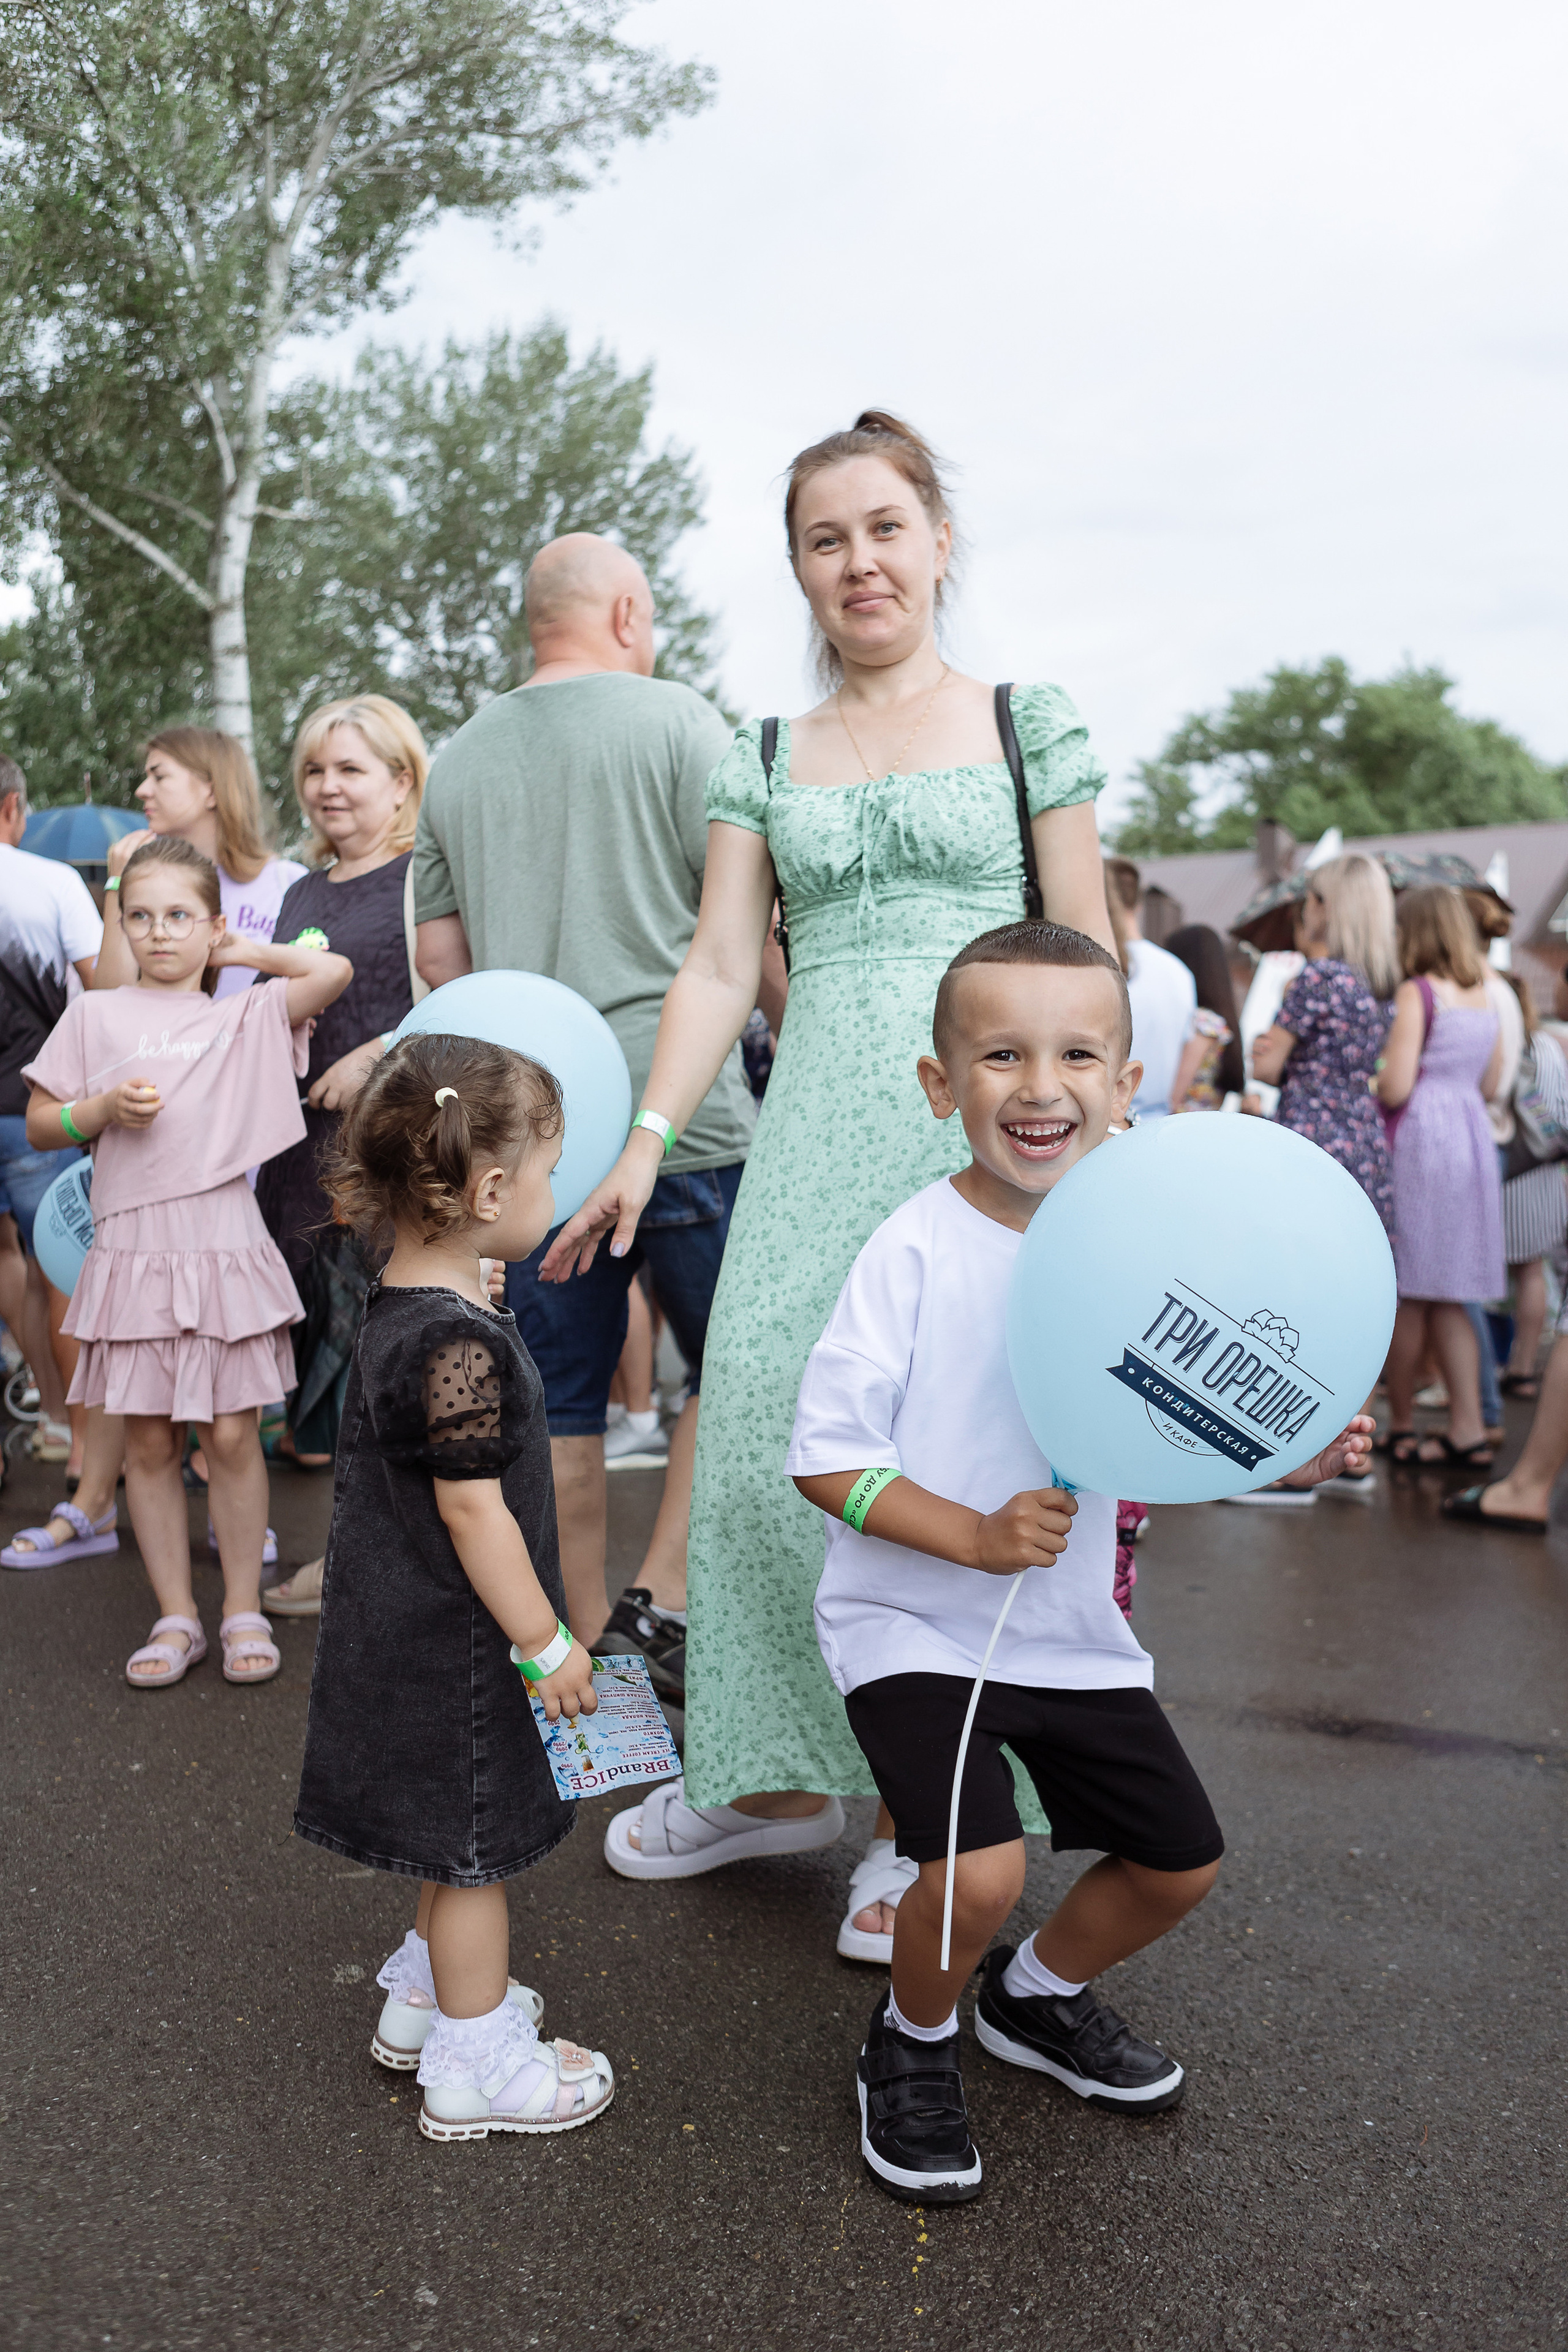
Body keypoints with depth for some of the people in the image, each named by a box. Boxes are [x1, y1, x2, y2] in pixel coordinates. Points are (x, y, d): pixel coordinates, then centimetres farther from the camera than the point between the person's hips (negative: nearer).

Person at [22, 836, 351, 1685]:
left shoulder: (245, 1016, 7)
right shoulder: (94, 1015, 9)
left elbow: (334, 970, -5)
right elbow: (39, 1124, 11)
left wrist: (243, 951, 7)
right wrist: (103, 1108, -8)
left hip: (223, 1247, -1)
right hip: (131, 1253, 1)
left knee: (231, 1434, 2)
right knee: (147, 1440, 6)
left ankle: (244, 1611, 16)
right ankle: (176, 1618, 18)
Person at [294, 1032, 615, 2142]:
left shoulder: (402, 1308, 3)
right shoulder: (457, 1345, -29)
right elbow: (475, 1513, -26)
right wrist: (548, 1644, -17)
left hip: (411, 1627, 10)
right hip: (456, 1650, -10)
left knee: (463, 1841, 26)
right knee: (475, 1847, 8)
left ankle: (428, 1995, 44)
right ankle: (476, 2063, 25)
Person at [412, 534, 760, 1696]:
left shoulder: (457, 761, 13)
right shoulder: (677, 720, -1)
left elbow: (439, 956, 15)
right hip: (675, 1108, -4)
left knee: (562, 1402, 10)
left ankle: (592, 1643, 19)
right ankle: (661, 1600, 3)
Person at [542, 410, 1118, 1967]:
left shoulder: (1028, 724, 8)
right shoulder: (762, 760, 14)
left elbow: (1086, 951, 5)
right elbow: (720, 969, 8)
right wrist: (645, 1140, -2)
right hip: (816, 1122, 3)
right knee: (767, 1415, -1)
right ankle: (782, 1777, 18)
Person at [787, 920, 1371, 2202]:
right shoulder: (918, 1250, -19)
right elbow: (826, 1458, -18)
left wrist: (1286, 1458, -9)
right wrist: (975, 1536, -27)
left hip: (1074, 1627, 6)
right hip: (914, 1623, -6)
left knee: (1181, 1859, 13)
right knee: (979, 1872, -21)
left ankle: (1038, 1996, 43)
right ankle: (914, 2046, 14)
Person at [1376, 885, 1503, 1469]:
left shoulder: (1417, 991, -10)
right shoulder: (1483, 994, 12)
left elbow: (1395, 1088, -15)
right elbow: (1489, 1083, 18)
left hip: (1421, 1142, -7)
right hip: (1473, 1141, 7)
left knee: (1409, 1295, 2)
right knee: (1447, 1299, 11)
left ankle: (1401, 1426, 11)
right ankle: (1467, 1429, 7)